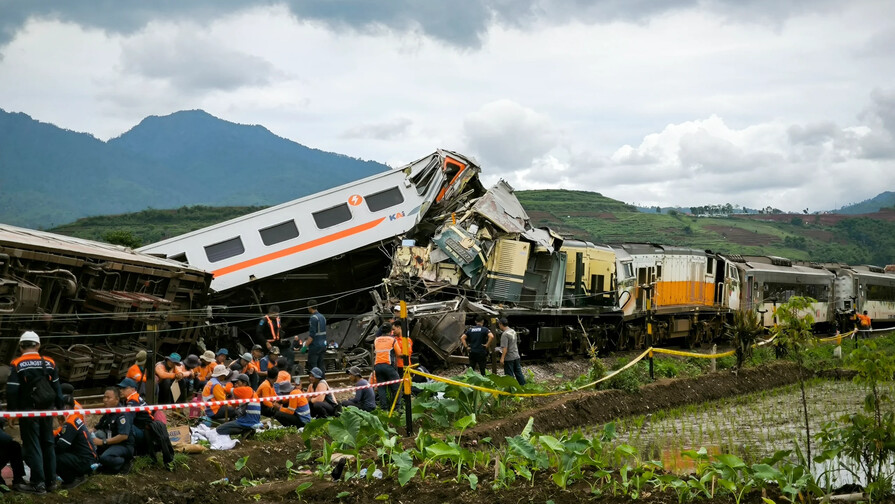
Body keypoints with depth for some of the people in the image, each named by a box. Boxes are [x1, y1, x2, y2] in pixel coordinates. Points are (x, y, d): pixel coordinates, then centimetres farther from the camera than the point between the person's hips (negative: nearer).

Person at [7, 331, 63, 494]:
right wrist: (60, 409, 17)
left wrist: (12, 412, -3)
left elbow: (12, 391, -11)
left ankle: (38, 483, -1)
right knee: (48, 444, 14)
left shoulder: (17, 365, -8)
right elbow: (57, 388, 10)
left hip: (28, 411, -4)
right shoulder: (50, 363, 5)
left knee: (32, 446, 0)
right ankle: (51, 480, 18)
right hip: (47, 410, 4)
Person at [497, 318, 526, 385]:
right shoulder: (513, 332, 9)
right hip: (517, 356, 8)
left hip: (509, 358, -8)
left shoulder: (505, 334, -18)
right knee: (518, 372, 14)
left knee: (509, 375, 0)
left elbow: (505, 348, -23)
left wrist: (502, 358, -22)